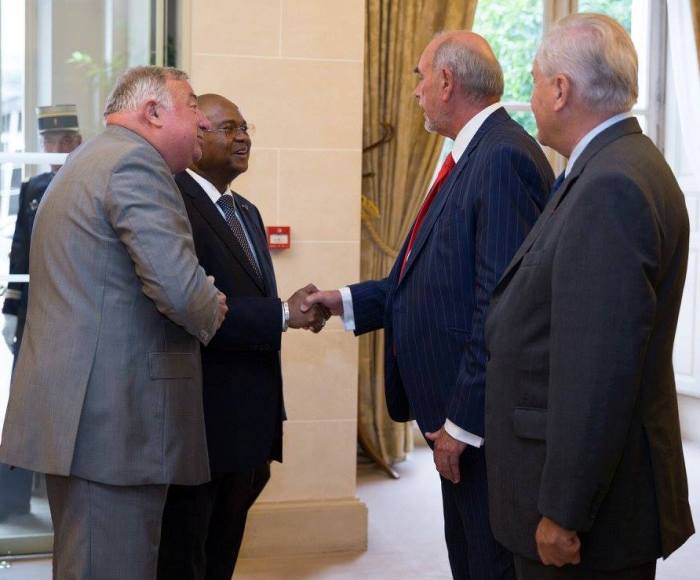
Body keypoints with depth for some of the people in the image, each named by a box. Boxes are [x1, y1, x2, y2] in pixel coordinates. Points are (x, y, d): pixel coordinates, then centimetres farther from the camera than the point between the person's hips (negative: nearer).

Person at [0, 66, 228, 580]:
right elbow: (179, 287, -23)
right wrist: (211, 313, -1)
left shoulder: (84, 163, 21)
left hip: (72, 413, 11)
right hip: (114, 417, -11)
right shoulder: (136, 161, -12)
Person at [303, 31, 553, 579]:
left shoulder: (504, 159, -19)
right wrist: (348, 300, 13)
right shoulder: (473, 156, 11)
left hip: (485, 422, -9)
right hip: (455, 413, 9)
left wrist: (463, 423, -21)